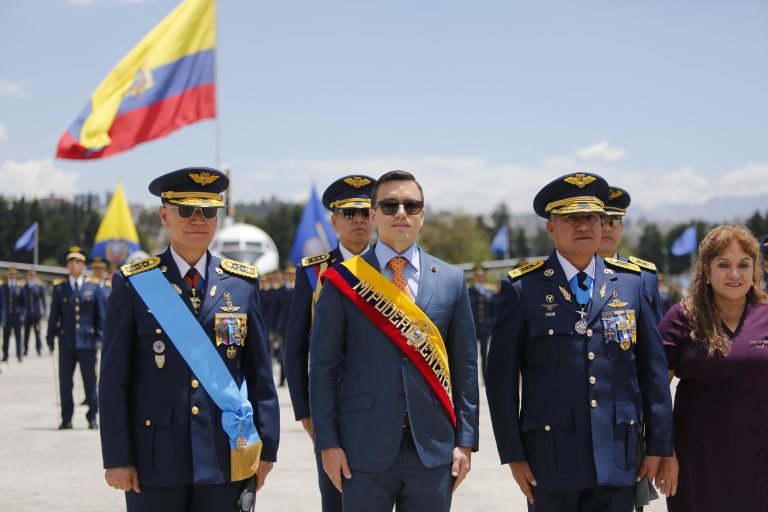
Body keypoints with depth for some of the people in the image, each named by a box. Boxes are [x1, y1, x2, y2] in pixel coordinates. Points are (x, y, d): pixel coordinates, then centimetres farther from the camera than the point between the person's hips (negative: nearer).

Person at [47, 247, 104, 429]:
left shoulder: (93, 287, 6)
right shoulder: (59, 288, 7)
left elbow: (100, 315, 7)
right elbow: (54, 315, 8)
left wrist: (99, 338, 0)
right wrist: (50, 339, 5)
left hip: (87, 342, -1)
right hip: (66, 342, 1)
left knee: (90, 381, 1)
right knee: (65, 382, 3)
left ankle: (92, 417, 9)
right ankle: (66, 419, 10)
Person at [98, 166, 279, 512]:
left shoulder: (242, 283, 7)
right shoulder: (134, 284, 1)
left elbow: (261, 373, 8)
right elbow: (114, 379, 0)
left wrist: (266, 448, 5)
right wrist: (117, 457, -5)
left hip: (227, 458, 2)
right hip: (156, 457, -1)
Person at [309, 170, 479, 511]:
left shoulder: (451, 280, 8)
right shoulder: (343, 280, 2)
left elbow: (465, 366, 9)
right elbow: (323, 367, 1)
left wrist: (465, 441, 4)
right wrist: (327, 442, -5)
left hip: (433, 447, 2)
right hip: (365, 448, -2)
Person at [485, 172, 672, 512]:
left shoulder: (631, 282, 7)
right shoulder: (522, 289, -1)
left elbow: (654, 368, 9)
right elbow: (501, 376, 0)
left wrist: (659, 444, 7)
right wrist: (512, 454, -3)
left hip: (618, 458, 2)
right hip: (551, 456, -2)